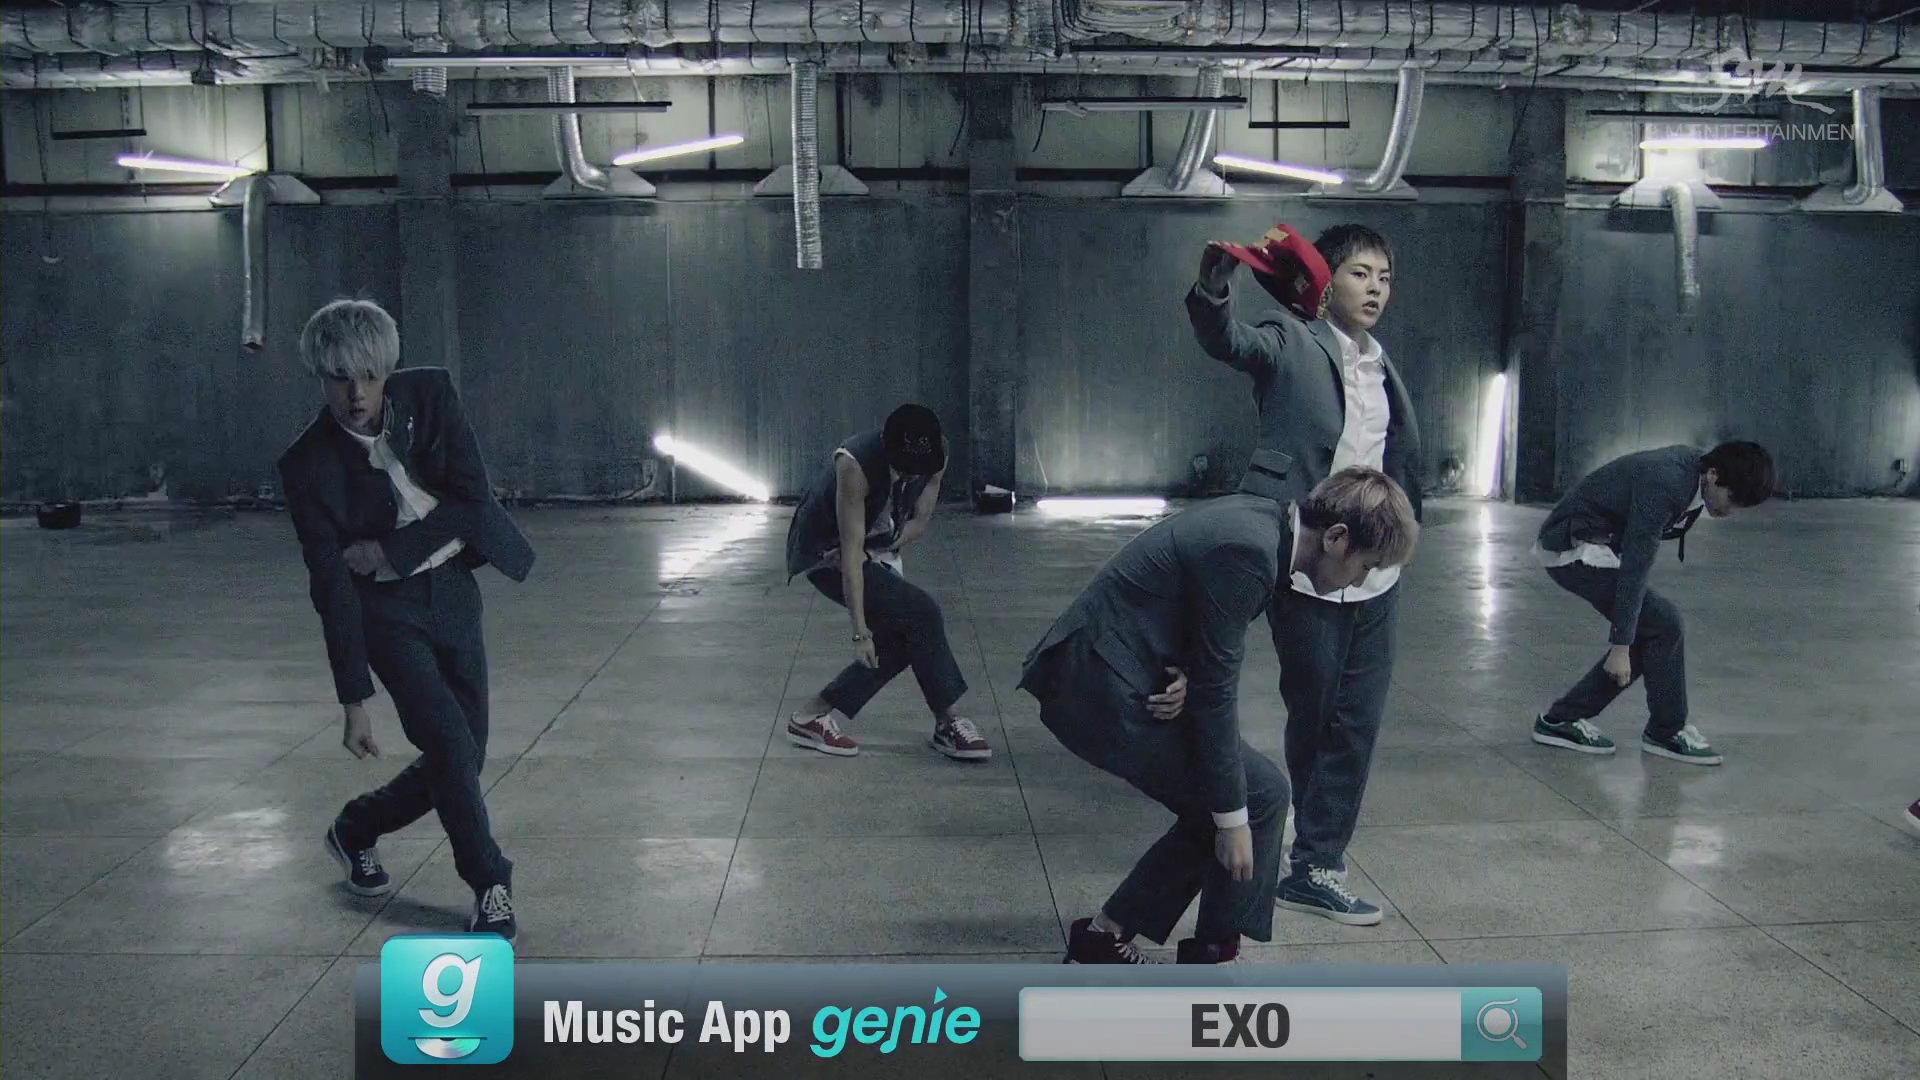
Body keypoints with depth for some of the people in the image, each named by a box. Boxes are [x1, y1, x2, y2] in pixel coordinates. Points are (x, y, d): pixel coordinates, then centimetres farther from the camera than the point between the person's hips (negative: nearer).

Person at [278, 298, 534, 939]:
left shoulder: (428, 394, -10)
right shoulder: (308, 465, -15)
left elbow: (474, 499, -10)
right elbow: (331, 588, -15)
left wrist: (388, 551, -16)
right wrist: (355, 702, -15)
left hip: (452, 593, 3)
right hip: (386, 612, -3)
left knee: (462, 759, 8)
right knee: (450, 743, -16)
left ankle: (356, 831, 35)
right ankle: (491, 886, 5)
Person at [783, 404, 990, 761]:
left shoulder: (937, 457, -16)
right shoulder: (855, 465, -34)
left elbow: (920, 521, -4)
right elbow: (851, 549, -33)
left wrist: (878, 551, -20)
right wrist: (860, 631, -34)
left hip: (877, 552, 7)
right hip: (827, 553, -7)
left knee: (904, 638, -6)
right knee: (922, 616, -19)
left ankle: (812, 717, 2)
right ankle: (948, 724, -6)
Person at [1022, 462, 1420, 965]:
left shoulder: (1261, 520, 7)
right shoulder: (1247, 549, -23)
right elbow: (1216, 692, -19)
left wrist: (1184, 677, -9)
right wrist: (1233, 817, -11)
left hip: (1089, 678, 9)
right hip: (1105, 693, -9)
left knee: (1214, 807, 14)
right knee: (1262, 794, -1)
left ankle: (1102, 940, 22)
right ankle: (1213, 957, 12)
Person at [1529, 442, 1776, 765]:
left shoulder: (1695, 464, -1)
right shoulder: (1663, 486, -28)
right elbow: (1634, 568, -27)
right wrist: (1620, 645, -25)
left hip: (1596, 543, 10)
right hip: (1574, 549, -10)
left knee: (1647, 634, 5)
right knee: (1664, 623, -12)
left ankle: (1561, 719, 10)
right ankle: (1667, 732, 4)